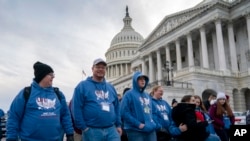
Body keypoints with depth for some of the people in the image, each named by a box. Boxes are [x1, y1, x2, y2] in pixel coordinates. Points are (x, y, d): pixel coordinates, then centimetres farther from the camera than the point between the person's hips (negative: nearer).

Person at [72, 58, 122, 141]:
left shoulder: (110, 87, 16)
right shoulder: (82, 86, -1)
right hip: (92, 131, -4)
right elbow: (76, 108, -8)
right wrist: (83, 127, -11)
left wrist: (118, 125, 10)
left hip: (111, 130, 4)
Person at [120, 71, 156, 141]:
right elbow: (124, 112, -13)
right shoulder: (129, 94, -4)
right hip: (136, 131, -7)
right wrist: (138, 124, -16)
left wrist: (152, 122, 7)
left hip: (150, 130, 7)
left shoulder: (147, 95, 19)